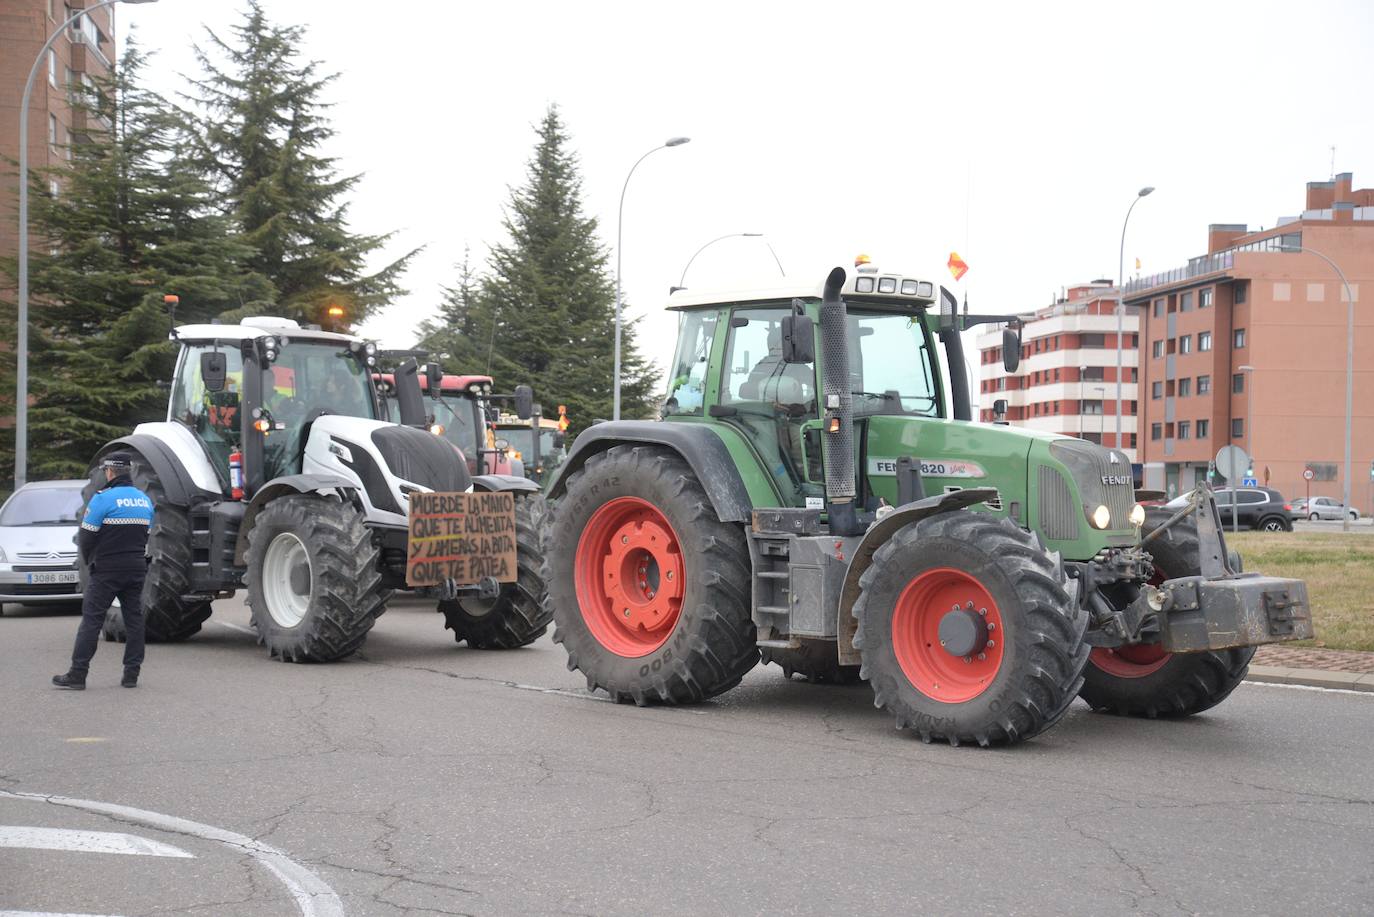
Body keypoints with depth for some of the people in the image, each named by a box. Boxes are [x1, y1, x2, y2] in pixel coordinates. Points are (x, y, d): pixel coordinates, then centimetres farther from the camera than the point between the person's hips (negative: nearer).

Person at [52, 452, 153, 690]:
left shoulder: (103, 498, -11)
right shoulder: (145, 500, 9)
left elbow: (86, 536, -9)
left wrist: (89, 561, 7)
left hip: (106, 571, -5)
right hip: (137, 569, 6)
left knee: (92, 619, -3)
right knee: (134, 619, 9)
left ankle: (77, 675, -4)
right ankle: (132, 674, 10)